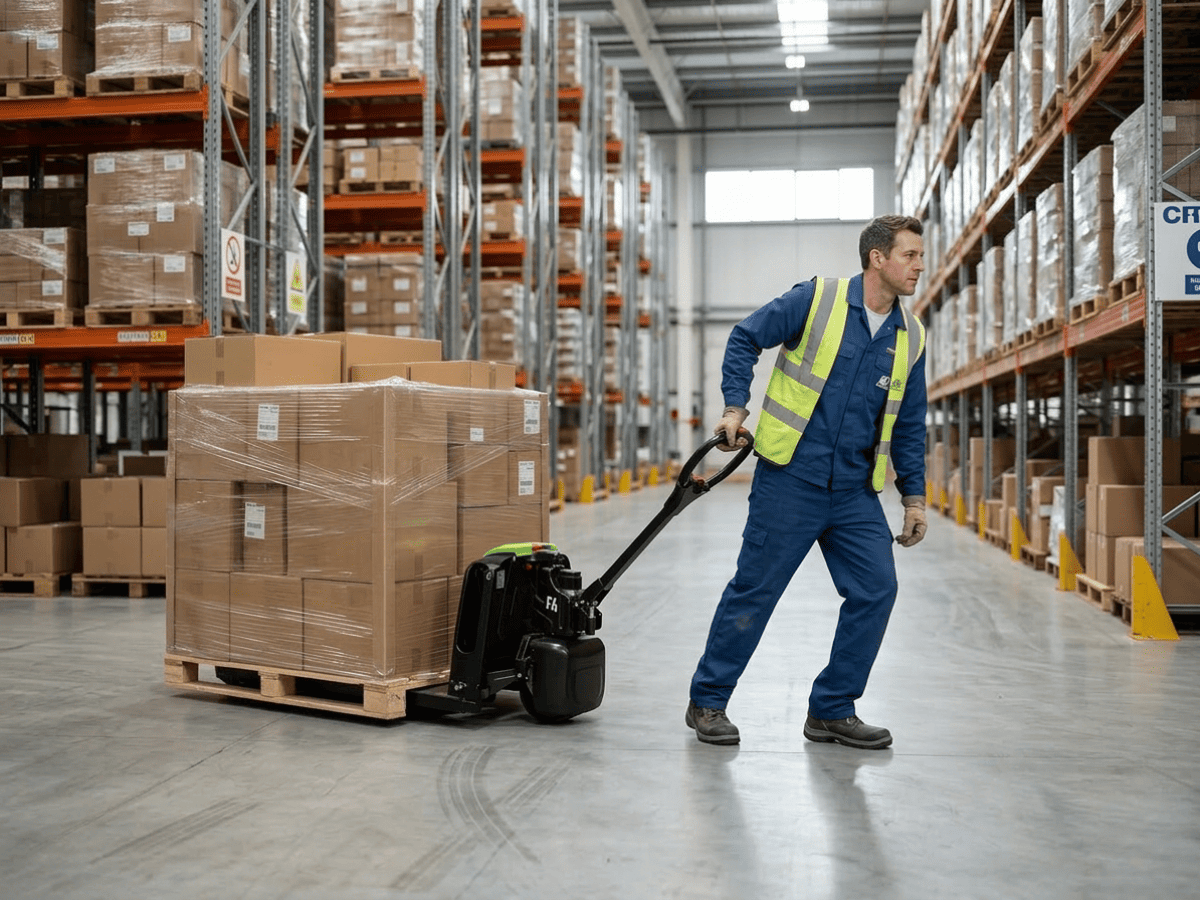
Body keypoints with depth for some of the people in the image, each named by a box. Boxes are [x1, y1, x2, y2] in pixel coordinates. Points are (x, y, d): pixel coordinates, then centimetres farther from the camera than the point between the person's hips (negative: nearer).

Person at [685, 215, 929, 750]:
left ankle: (831, 711, 14)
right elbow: (745, 339, -1)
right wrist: (736, 408, -11)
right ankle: (708, 702, 16)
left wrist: (913, 496, 9)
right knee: (754, 590, 1)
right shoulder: (817, 299, -6)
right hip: (790, 479, -5)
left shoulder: (910, 337, 8)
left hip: (856, 491, 5)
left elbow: (909, 424, 14)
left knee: (875, 590, -1)